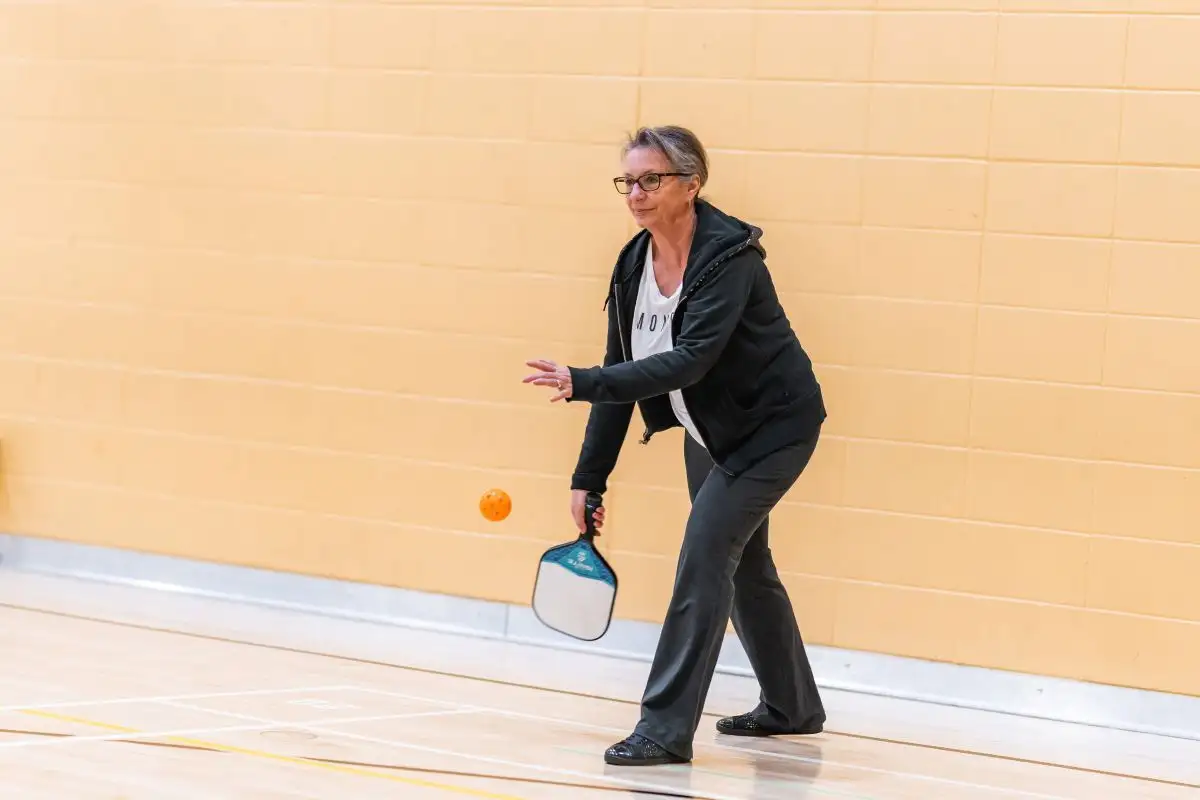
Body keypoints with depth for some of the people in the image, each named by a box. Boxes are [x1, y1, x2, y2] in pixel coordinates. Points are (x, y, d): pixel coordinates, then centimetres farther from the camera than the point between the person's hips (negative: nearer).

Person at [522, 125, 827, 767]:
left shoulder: (728, 256, -28)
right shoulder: (634, 263, -6)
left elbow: (689, 360, -38)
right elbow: (623, 374, 0)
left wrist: (582, 384, -45)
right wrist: (588, 478, -1)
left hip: (773, 425, -8)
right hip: (708, 430, 8)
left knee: (705, 551, -18)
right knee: (741, 561, 18)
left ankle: (666, 729, -15)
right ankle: (791, 707, 37)